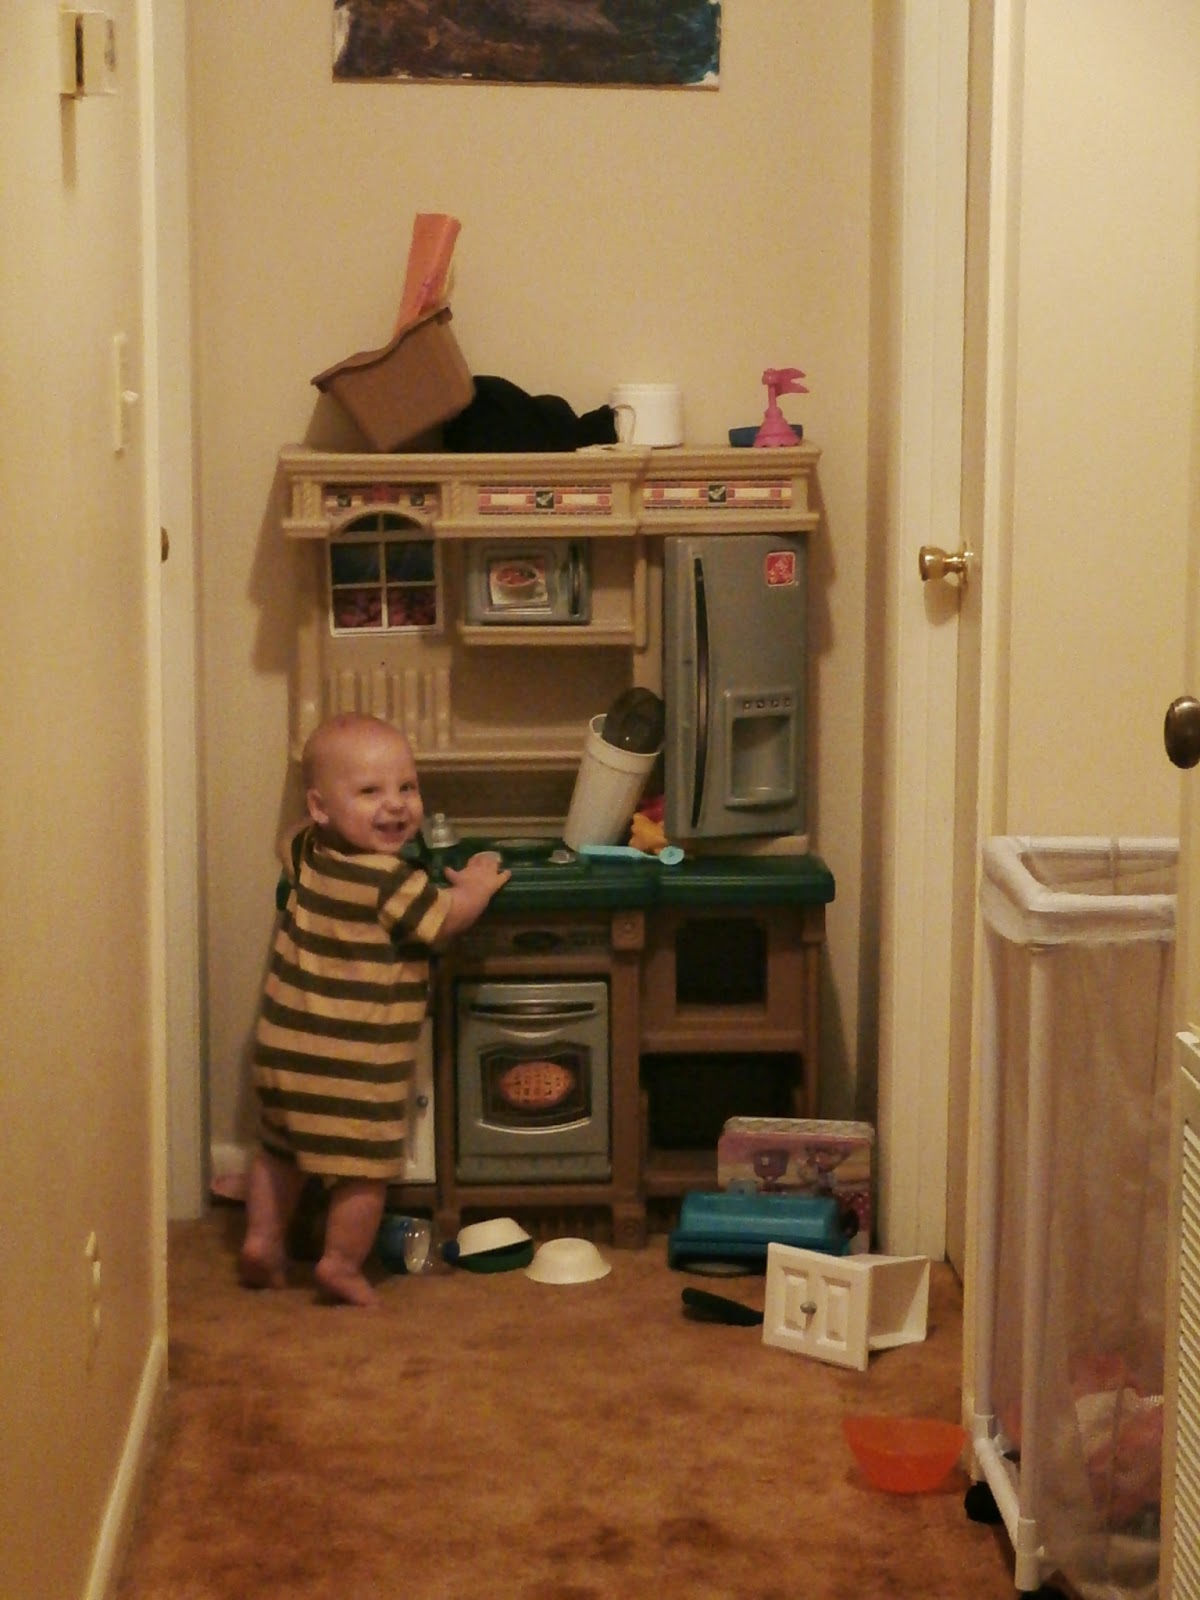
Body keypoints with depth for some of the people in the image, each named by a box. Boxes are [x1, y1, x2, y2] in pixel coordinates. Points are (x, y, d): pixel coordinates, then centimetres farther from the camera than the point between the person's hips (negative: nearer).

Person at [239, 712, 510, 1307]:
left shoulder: (306, 851, 1)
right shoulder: (390, 881, -23)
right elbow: (444, 920, -12)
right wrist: (478, 884, 6)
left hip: (284, 1044, 8)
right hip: (354, 1062, -8)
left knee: (279, 1148, 25)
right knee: (366, 1167, 8)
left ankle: (262, 1241, 29)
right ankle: (341, 1264, 14)